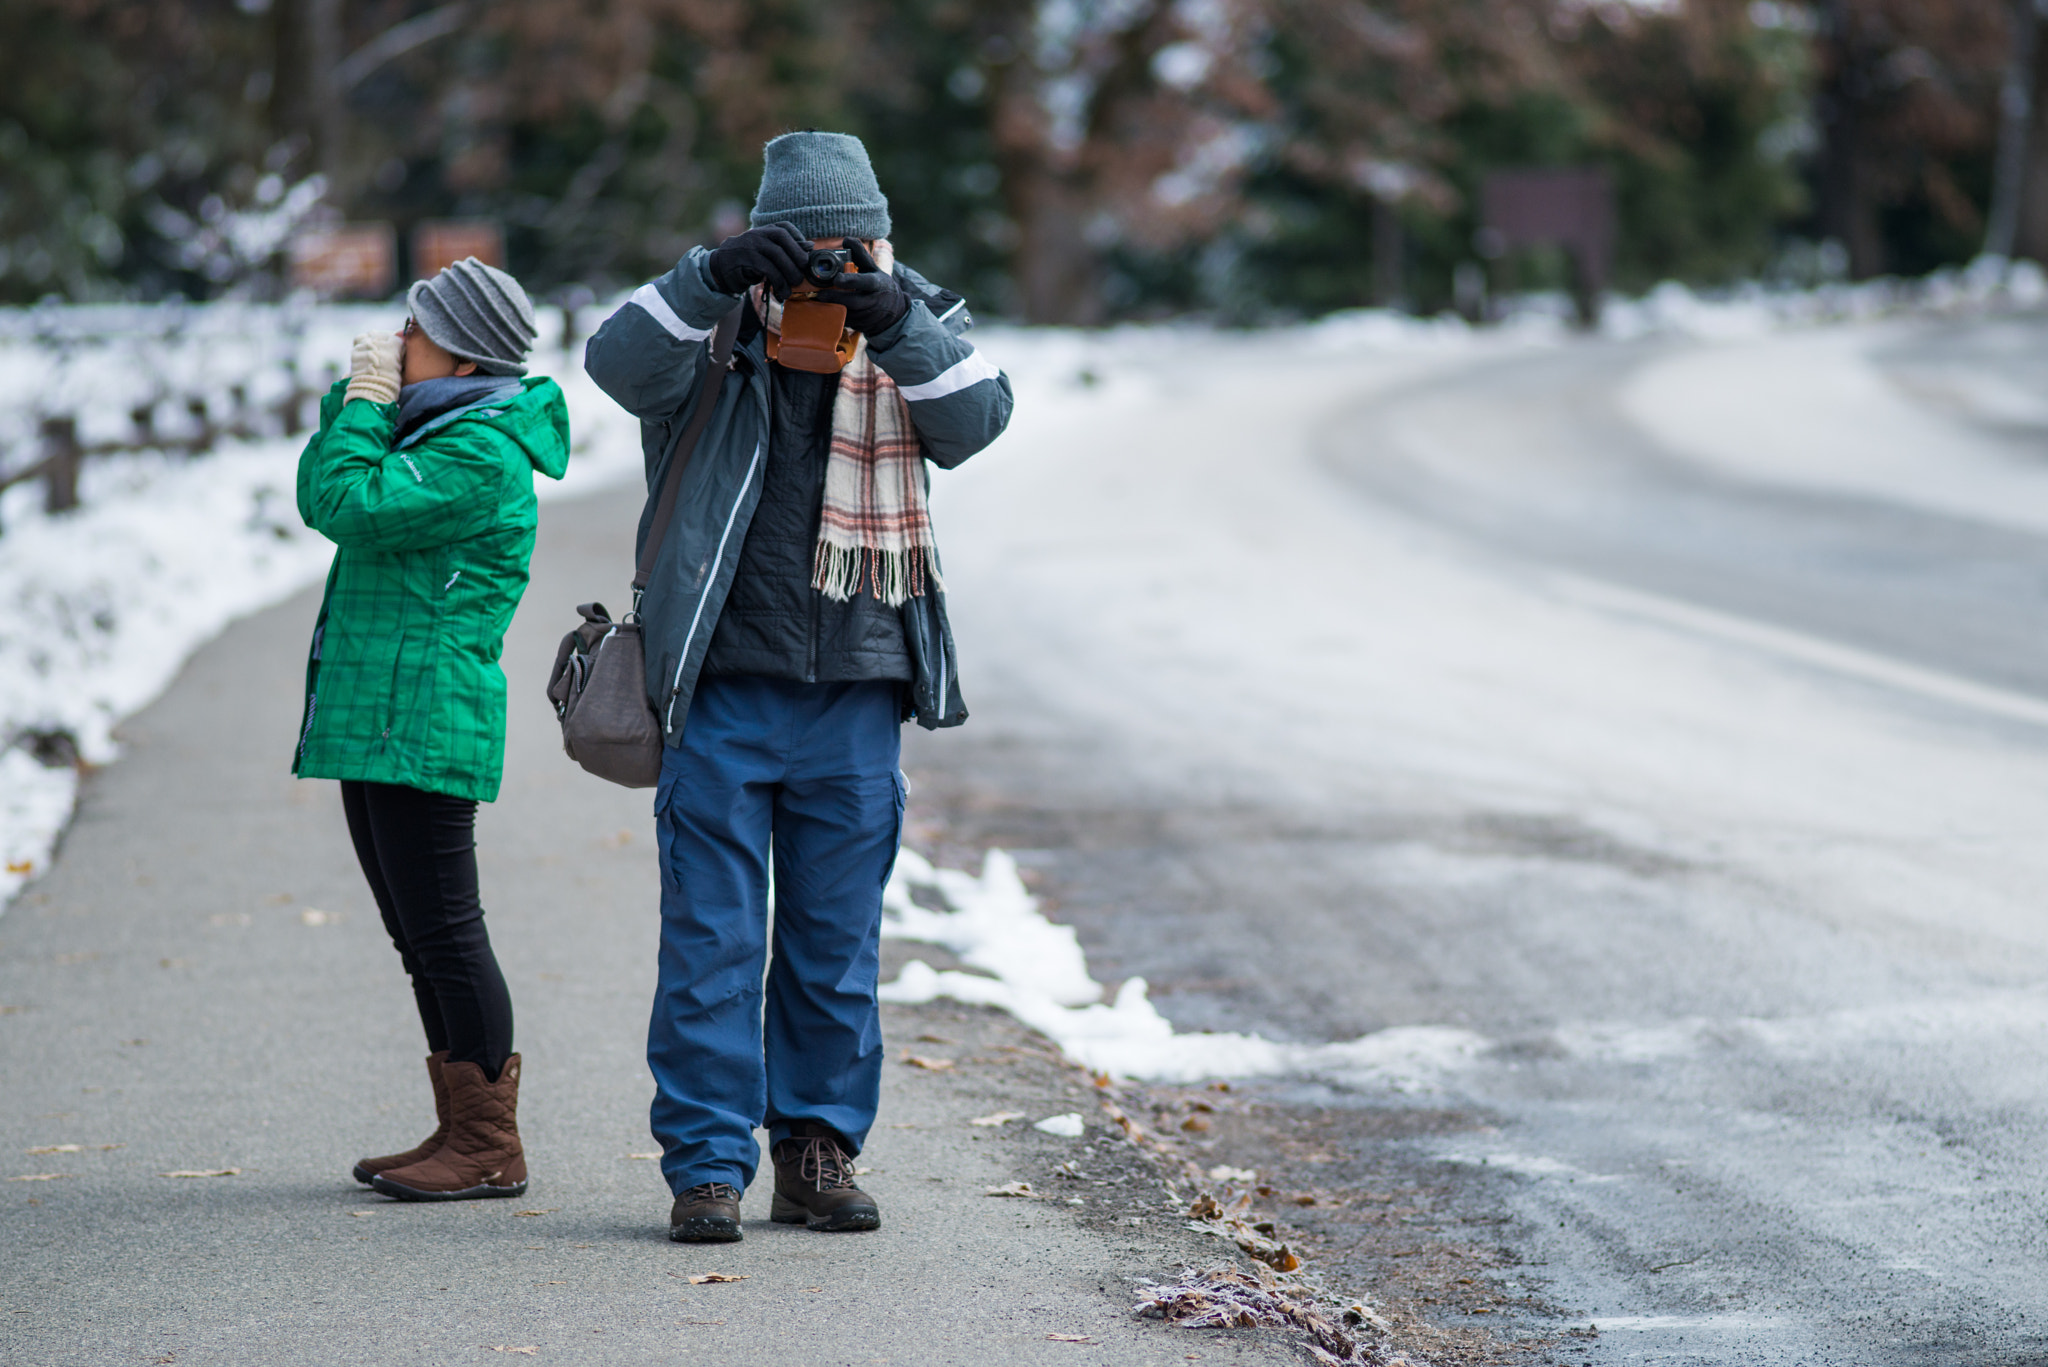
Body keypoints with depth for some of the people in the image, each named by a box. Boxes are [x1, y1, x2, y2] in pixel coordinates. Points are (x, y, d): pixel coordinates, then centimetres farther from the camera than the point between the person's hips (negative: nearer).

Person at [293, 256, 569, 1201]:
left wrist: (366, 402, -10)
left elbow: (355, 507, -21)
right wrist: (354, 397, 8)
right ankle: (462, 1132, 19)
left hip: (426, 725, -10)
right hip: (369, 722, 10)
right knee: (419, 936, 13)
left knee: (444, 931, -6)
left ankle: (490, 1147, -1)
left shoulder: (482, 454, -16)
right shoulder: (429, 427, 16)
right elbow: (319, 499, 19)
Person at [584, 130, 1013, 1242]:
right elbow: (619, 364, -19)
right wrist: (714, 278, -33)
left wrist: (898, 322, -28)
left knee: (838, 945, 9)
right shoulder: (717, 336, 0)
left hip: (856, 698, 2)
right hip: (723, 690, -2)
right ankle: (707, 1165, 4)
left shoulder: (913, 335, 6)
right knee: (710, 940, -2)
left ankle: (818, 1151, 20)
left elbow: (975, 419, -12)